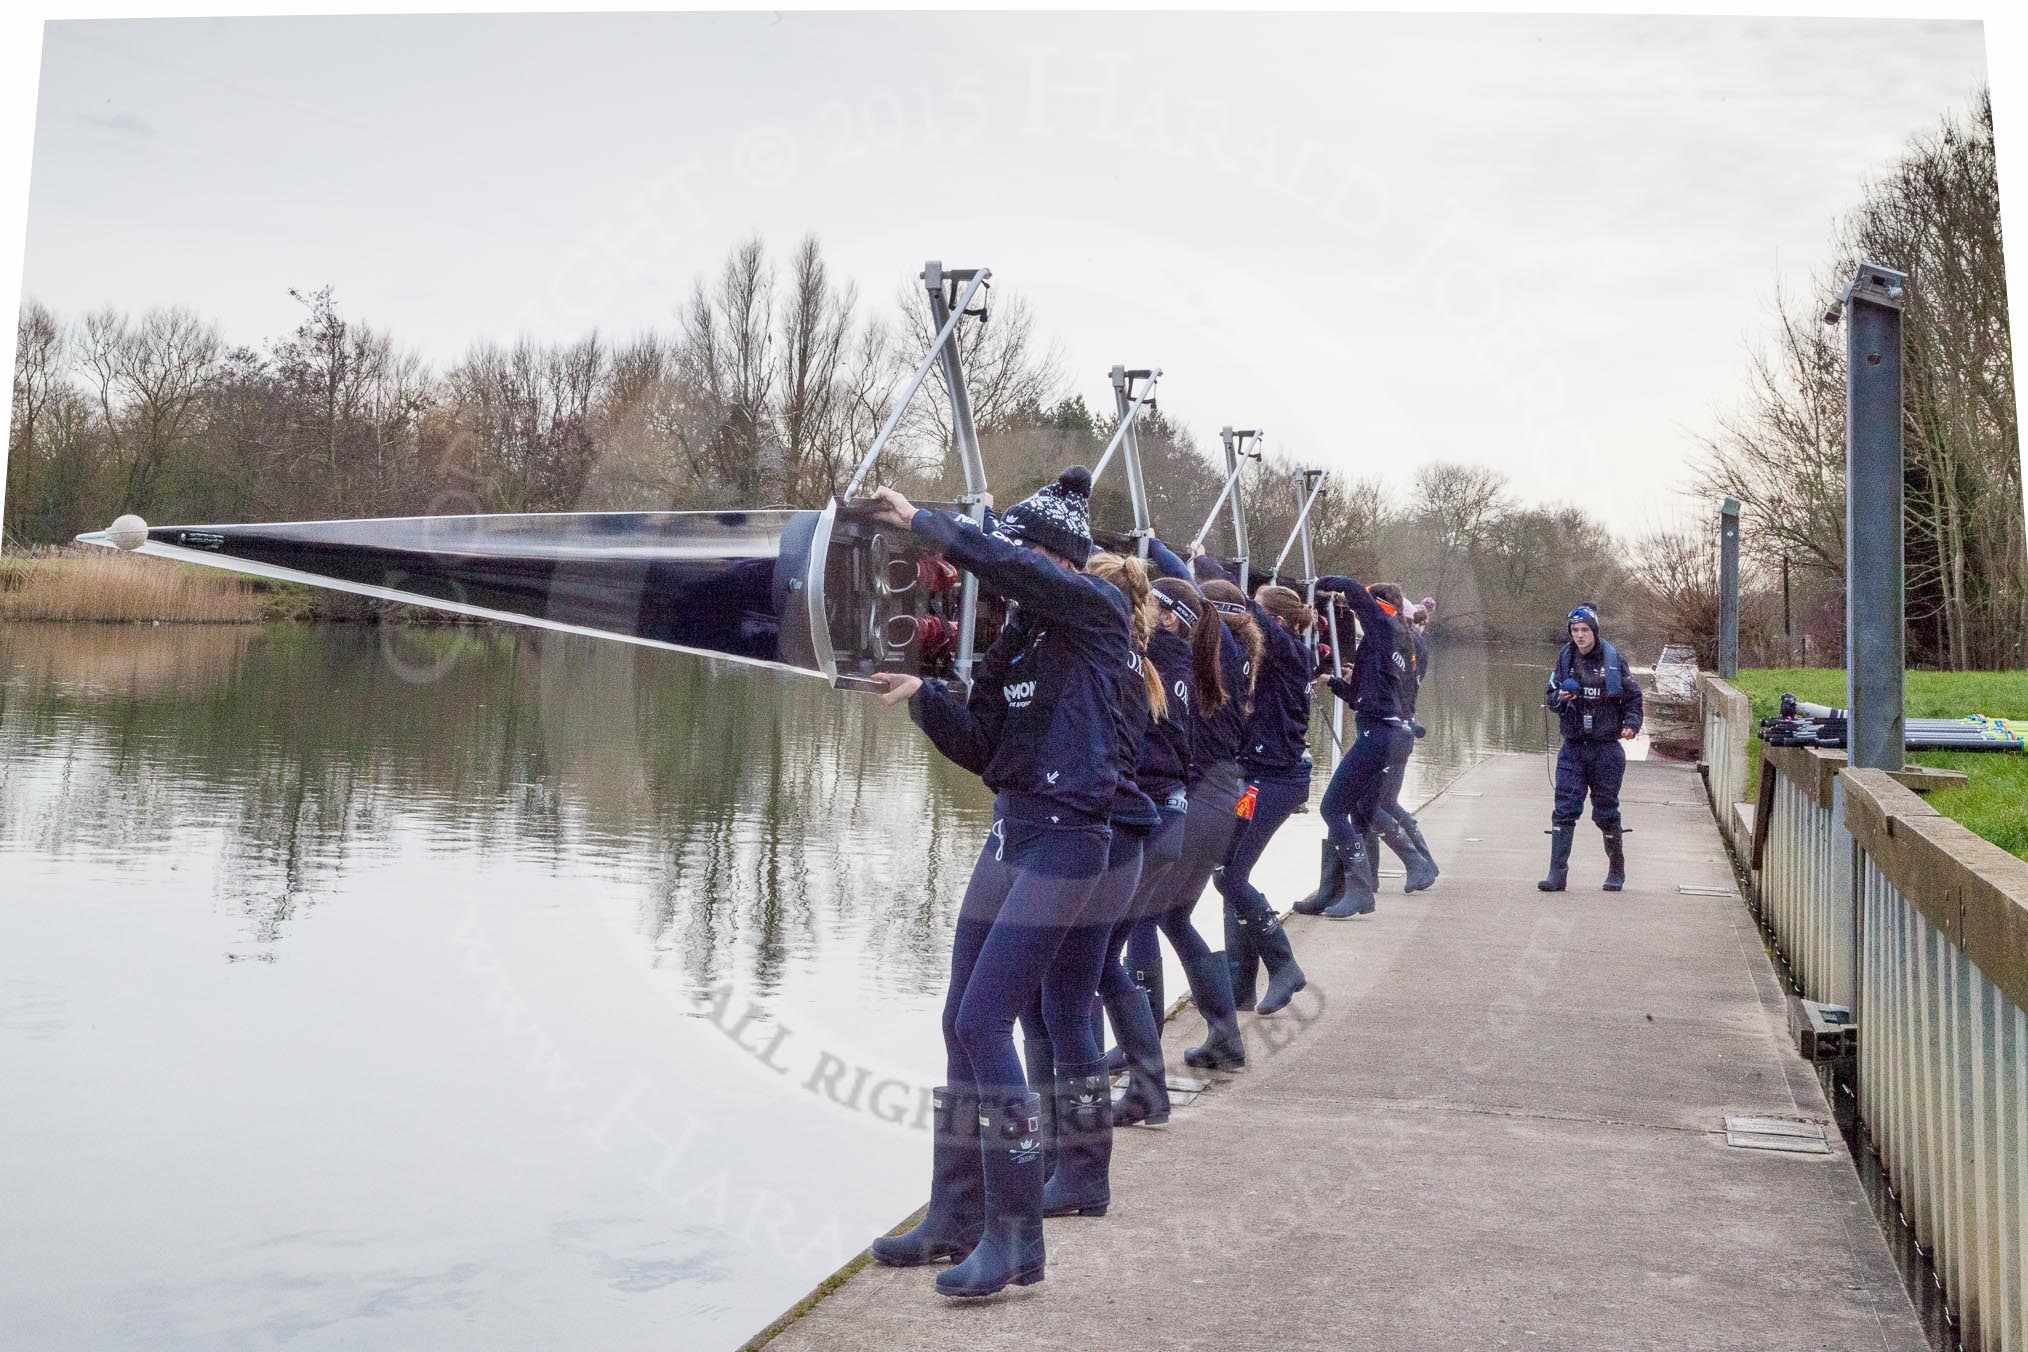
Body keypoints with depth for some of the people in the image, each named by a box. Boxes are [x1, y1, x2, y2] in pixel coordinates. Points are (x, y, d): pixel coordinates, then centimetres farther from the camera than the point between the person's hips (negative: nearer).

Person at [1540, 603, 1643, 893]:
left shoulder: (1613, 660, -1)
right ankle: (1557, 873, -5)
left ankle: (1617, 871, 23)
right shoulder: (1565, 659, 5)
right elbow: (1550, 696, 10)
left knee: (1606, 812, 7)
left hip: (1606, 747, -2)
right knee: (1564, 810, -6)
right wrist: (1560, 697, -12)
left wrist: (1631, 723, -11)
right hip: (1573, 747, 2)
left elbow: (1633, 696, 5)